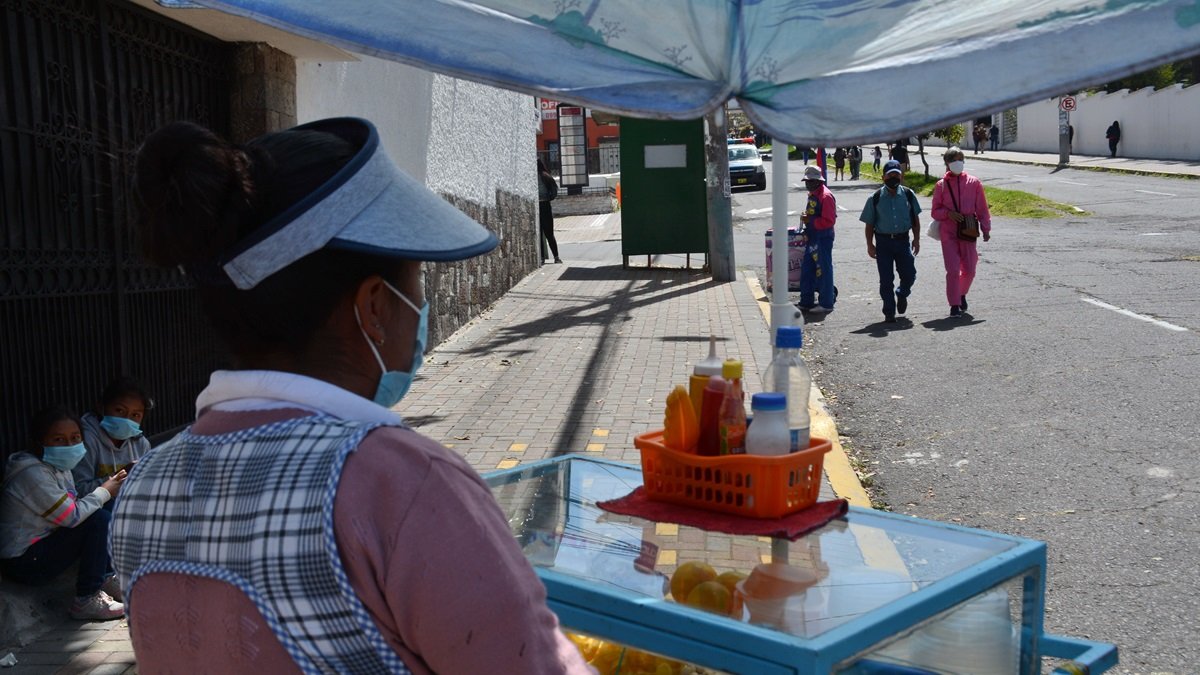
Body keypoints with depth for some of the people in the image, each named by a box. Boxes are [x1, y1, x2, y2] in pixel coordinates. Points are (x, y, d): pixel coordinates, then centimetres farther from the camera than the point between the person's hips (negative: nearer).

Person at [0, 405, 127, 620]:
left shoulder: (60, 468, 9)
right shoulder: (33, 473, -22)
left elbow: (74, 504, 5)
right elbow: (72, 516, -23)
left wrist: (106, 487, -9)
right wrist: (104, 492, -10)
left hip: (39, 548, 10)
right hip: (23, 562, -10)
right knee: (99, 520, -19)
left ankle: (106, 578, 12)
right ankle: (87, 601, -13)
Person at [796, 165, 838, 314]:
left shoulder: (826, 196, -17)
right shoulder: (812, 195, 14)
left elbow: (829, 221, -22)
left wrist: (810, 221, -20)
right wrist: (805, 217, 8)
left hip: (823, 238, -10)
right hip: (812, 237, 10)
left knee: (824, 269, -2)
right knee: (807, 268, 13)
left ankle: (826, 303, 7)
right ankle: (806, 302, 22)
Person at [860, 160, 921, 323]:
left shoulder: (908, 195, 2)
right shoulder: (876, 198, -3)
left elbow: (915, 219, 10)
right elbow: (869, 223, 1)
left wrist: (916, 239, 5)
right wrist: (870, 245, -4)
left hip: (903, 240, 1)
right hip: (883, 241, -1)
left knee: (909, 274, 2)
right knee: (886, 279, 1)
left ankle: (901, 295, 35)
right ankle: (889, 312, 12)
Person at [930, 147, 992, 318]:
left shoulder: (974, 183, 4)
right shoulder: (941, 185, 3)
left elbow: (982, 208, 7)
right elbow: (934, 212, 5)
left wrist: (986, 229, 0)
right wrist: (948, 213, -14)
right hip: (948, 234, -1)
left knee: (969, 270, 7)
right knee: (953, 270, -7)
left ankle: (962, 294, 34)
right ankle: (954, 305, 1)